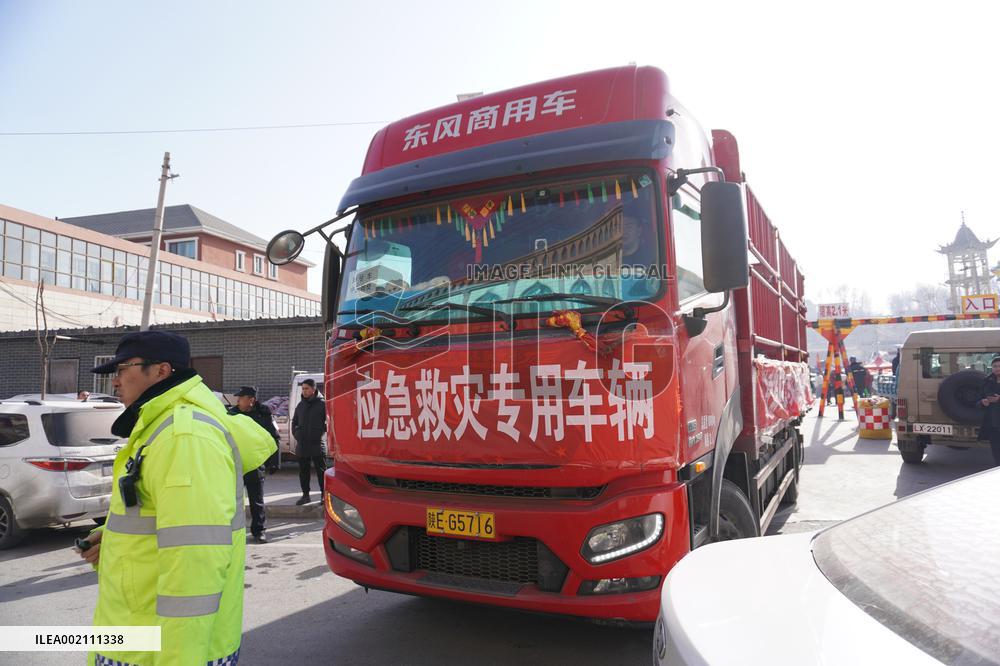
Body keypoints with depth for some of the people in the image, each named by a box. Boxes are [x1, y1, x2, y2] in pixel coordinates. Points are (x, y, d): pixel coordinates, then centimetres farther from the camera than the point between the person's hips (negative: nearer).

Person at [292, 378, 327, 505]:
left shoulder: (322, 404, -5)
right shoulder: (300, 405, 12)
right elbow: (294, 422, 24)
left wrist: (322, 431, -6)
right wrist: (296, 434, 12)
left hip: (317, 444, -5)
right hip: (301, 445, 5)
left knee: (321, 471, 0)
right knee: (303, 472, 11)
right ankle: (305, 495, 21)